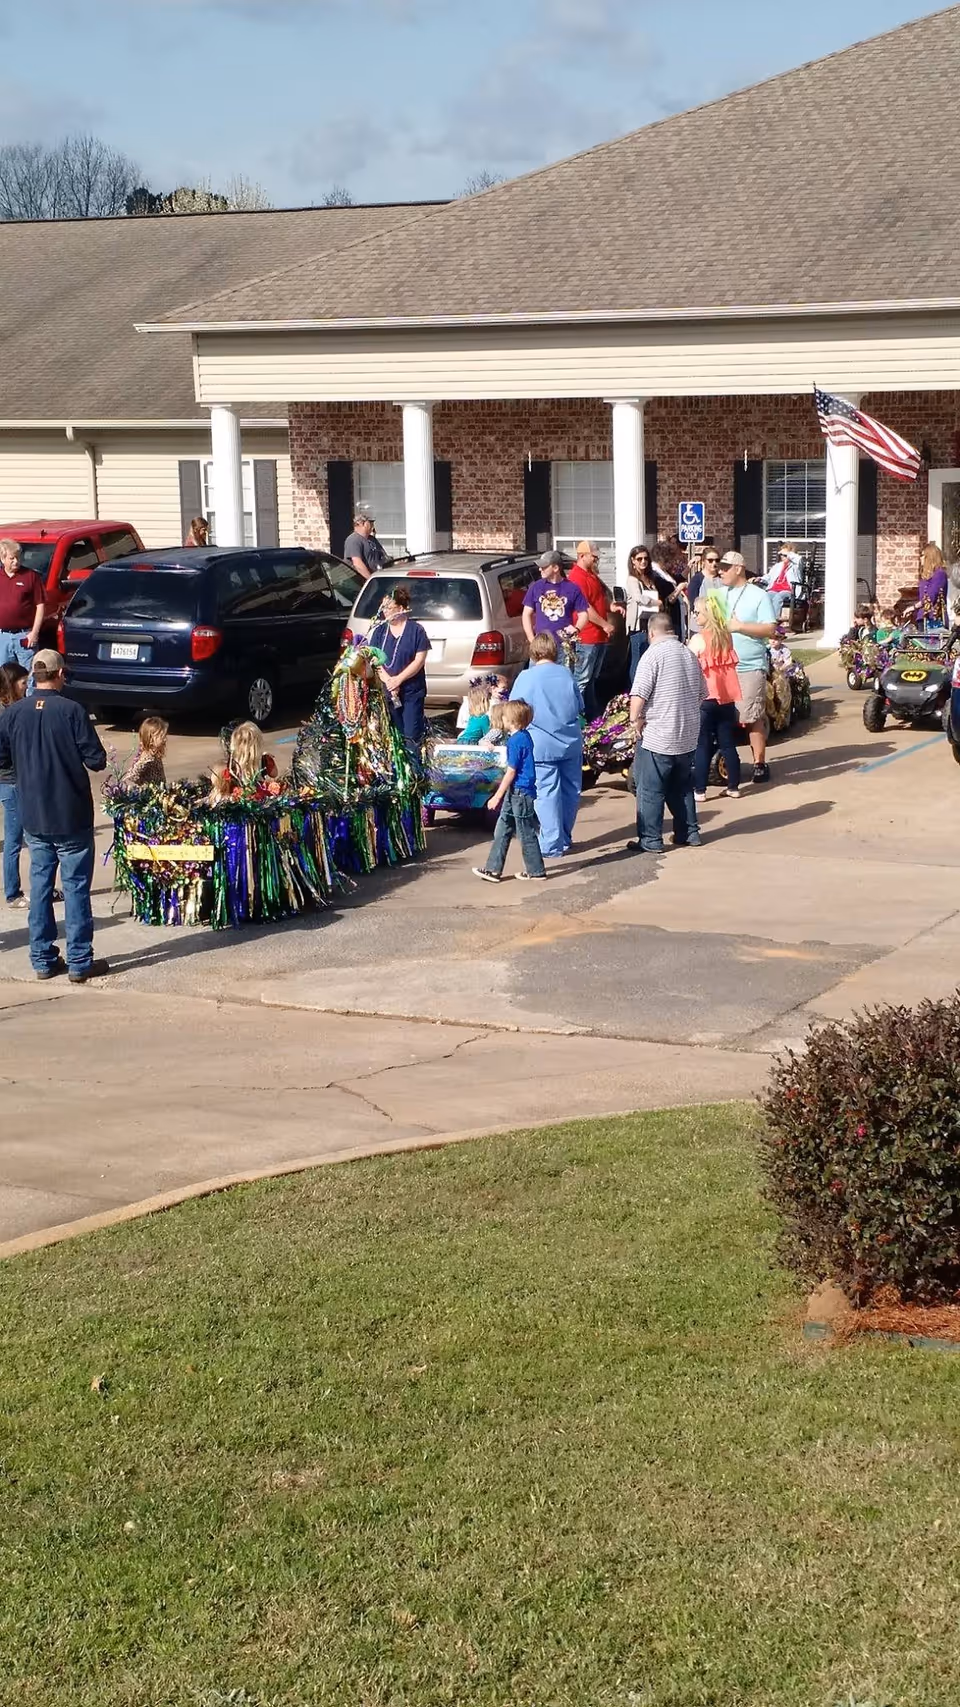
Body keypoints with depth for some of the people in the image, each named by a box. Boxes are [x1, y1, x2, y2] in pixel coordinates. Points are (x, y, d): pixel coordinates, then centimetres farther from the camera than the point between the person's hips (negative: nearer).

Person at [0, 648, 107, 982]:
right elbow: (96, 760, -12)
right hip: (72, 817, -4)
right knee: (76, 888, 3)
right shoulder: (71, 711, -14)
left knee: (40, 885, 13)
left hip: (33, 817, 4)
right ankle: (80, 963, 7)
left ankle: (42, 960, 17)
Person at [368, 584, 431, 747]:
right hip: (387, 692, 3)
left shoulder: (416, 630, -4)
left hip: (412, 692, -3)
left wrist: (398, 679, -15)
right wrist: (388, 680, -13)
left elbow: (419, 660, -8)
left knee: (412, 736, -5)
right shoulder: (380, 630, 6)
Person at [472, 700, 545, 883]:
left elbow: (511, 772, -19)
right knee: (502, 831, 12)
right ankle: (493, 869, 16)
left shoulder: (516, 741, -20)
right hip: (516, 792, 10)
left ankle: (536, 872, 12)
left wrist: (497, 797, -14)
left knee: (526, 834, 2)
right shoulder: (525, 736, 9)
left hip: (520, 793, -10)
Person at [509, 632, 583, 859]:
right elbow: (579, 707, 11)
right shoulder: (566, 675, 2)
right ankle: (565, 838, 27)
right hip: (571, 743, 4)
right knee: (570, 790, 14)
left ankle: (552, 845, 2)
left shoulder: (526, 678, -9)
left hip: (542, 746, -4)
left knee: (548, 793, 1)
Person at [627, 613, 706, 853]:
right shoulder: (689, 655, 9)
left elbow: (639, 694, -21)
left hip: (657, 736, -7)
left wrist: (635, 719, -8)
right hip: (688, 735, 7)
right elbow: (702, 694, 17)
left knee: (650, 790, 2)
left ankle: (650, 840, 4)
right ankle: (689, 833, 23)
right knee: (682, 787, 19)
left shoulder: (654, 654, -13)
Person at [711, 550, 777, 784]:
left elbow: (770, 629, -9)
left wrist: (739, 626, -14)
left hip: (750, 668, -5)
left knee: (752, 717, -5)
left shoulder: (758, 596, -3)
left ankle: (759, 763, 3)